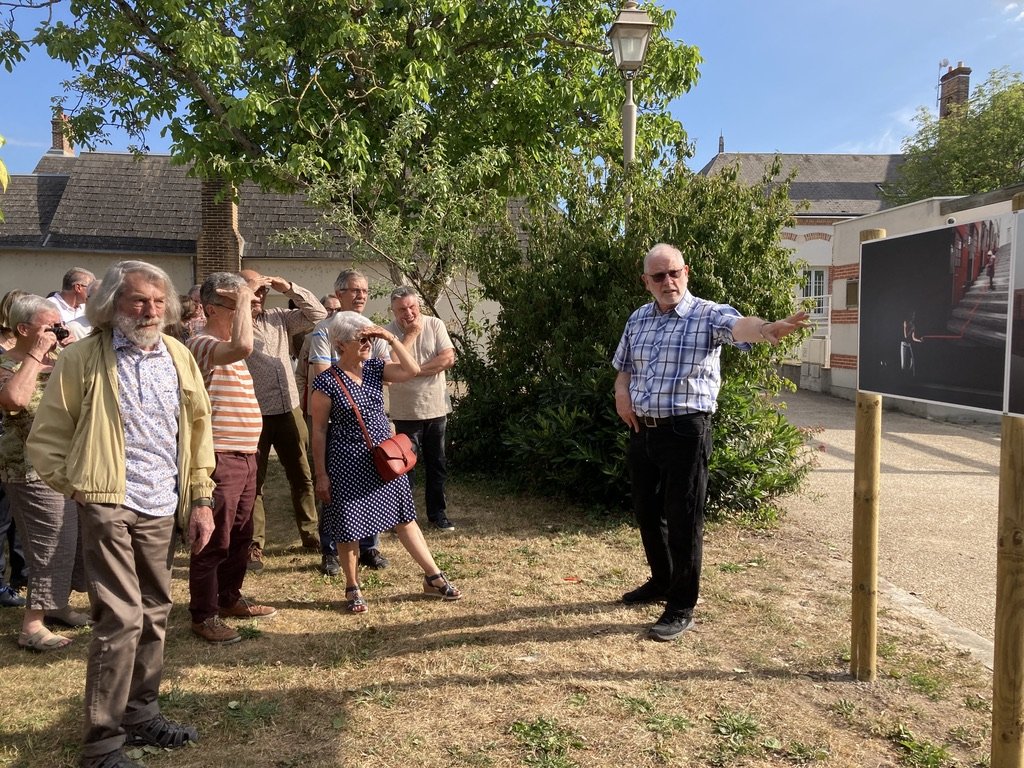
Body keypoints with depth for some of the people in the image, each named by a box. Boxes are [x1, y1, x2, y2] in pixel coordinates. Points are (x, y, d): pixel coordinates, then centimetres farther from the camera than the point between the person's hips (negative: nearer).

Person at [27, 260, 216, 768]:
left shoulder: (179, 357, 8)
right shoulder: (82, 358, -5)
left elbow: (199, 431, 12)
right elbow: (45, 439, 0)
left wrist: (200, 499, 9)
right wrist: (80, 488, -4)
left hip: (162, 509, 5)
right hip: (108, 506, -5)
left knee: (154, 614, 13)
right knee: (120, 619, -6)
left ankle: (141, 712, 30)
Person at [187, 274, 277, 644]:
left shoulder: (226, 348, 17)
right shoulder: (202, 343, -16)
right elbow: (243, 347, -35)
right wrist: (243, 302, -25)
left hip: (244, 456, 10)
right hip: (219, 458, -10)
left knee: (240, 536, 19)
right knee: (214, 540, -1)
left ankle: (229, 599, 33)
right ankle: (204, 616, 11)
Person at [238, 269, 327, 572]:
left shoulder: (279, 318, 8)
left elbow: (318, 315, 7)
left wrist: (289, 288, -1)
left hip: (289, 411, 5)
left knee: (302, 476, 14)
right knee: (253, 481, 5)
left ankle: (312, 533, 29)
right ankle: (254, 545, 16)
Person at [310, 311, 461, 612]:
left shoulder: (374, 368, 1)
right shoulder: (327, 383, -13)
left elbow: (412, 371, -12)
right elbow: (319, 431, -9)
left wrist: (391, 338, -15)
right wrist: (321, 475, -8)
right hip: (348, 466, -5)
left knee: (404, 517, 12)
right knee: (349, 527, 6)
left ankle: (433, 577, 22)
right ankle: (352, 588, 26)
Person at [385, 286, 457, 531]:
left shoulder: (435, 325, -2)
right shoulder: (388, 333, -9)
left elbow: (448, 358, -12)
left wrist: (414, 370, -17)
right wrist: (411, 333, -20)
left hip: (436, 408, 3)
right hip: (406, 412, -2)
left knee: (437, 464, 13)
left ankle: (437, 512, 27)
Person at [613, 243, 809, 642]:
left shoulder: (709, 315, -9)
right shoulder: (638, 319, 10)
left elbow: (738, 325, -32)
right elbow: (623, 367, 23)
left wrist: (765, 328, -55)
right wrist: (621, 392, 1)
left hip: (685, 431, -6)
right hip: (642, 430, 6)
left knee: (683, 520, 1)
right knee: (647, 512, 17)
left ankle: (681, 608, 14)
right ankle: (662, 581, 39)